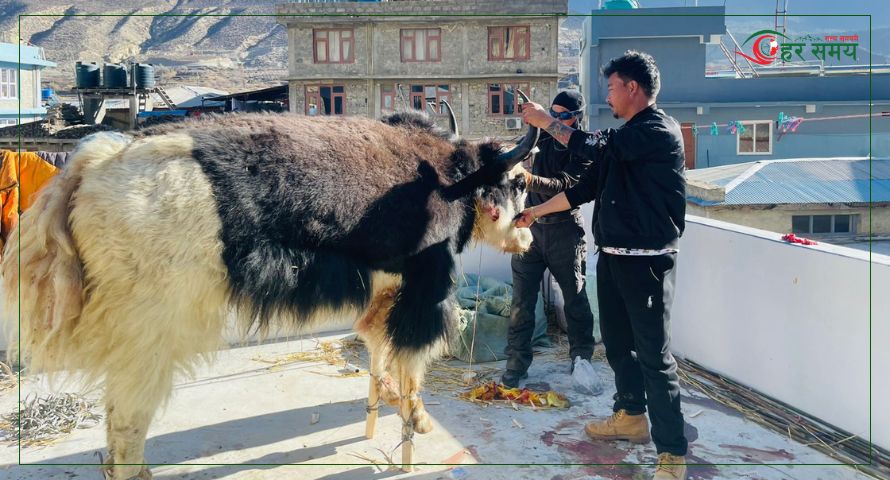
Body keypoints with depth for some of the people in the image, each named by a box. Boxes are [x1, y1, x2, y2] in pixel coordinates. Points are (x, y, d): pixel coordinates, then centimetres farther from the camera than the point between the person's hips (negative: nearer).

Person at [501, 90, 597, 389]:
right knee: (522, 300, 1)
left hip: (565, 229, -3)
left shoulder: (583, 149, -6)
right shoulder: (540, 137, 7)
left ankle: (582, 356, 27)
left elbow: (565, 186, -20)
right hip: (531, 226, 3)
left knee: (575, 297, 9)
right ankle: (516, 364, 10)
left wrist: (530, 179, -34)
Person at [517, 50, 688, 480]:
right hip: (612, 256, 9)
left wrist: (545, 121, -9)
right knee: (616, 341, 18)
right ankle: (631, 416, 36)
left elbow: (596, 148, -22)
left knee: (653, 353, -7)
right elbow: (586, 187, 20)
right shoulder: (623, 137, 15)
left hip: (647, 260, -9)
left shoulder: (660, 131, -12)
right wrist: (536, 211, 21)